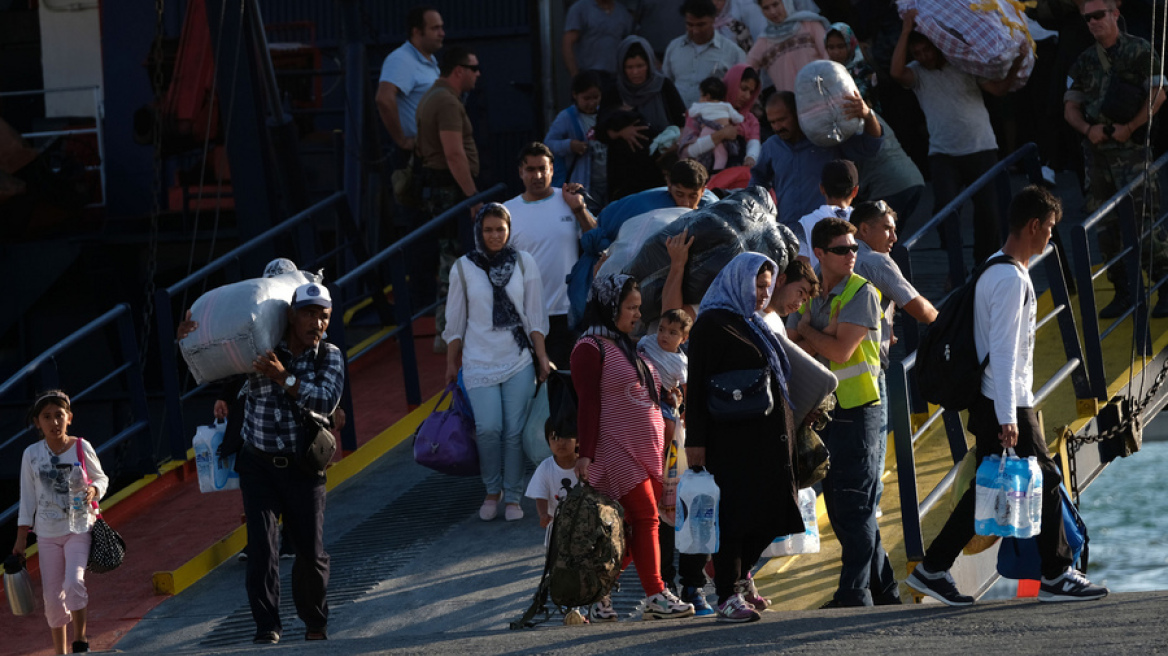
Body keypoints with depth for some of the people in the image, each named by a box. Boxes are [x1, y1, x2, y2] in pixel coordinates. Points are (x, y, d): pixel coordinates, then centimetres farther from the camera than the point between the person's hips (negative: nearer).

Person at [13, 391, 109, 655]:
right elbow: (28, 498, 6)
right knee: (53, 599, 4)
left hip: (80, 528, -2)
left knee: (74, 582, -23)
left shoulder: (82, 448, -4)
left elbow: (101, 478, 10)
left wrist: (93, 490, -14)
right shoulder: (32, 455, -1)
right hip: (48, 534, 2)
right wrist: (22, 537, 5)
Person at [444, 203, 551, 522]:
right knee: (489, 428, -12)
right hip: (479, 361, 0)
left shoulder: (524, 263, 4)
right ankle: (492, 491, 8)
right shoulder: (464, 268, 3)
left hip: (519, 361, 0)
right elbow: (455, 322, 9)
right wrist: (451, 364, 10)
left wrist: (541, 357, 3)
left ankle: (512, 496, 9)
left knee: (514, 430, -3)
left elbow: (535, 316, 7)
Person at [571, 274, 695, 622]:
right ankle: (656, 596, -14)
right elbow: (588, 404, -13)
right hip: (616, 450, -9)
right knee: (645, 516, -14)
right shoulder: (591, 348, -6)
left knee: (635, 528, 3)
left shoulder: (628, 348, 21)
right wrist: (585, 454, -18)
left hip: (647, 452, 9)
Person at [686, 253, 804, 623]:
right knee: (735, 515, -8)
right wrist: (695, 441, -18)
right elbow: (698, 386, -11)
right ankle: (729, 596, -6)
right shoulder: (713, 325, -5)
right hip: (732, 437, -8)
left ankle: (739, 576, 27)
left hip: (768, 436, 8)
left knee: (770, 512, 8)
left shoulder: (754, 326, 21)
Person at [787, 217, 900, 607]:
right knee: (839, 506, 10)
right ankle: (882, 588, 19)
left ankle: (855, 592, -9)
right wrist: (824, 333, -11)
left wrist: (807, 329, -2)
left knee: (854, 505, -9)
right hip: (824, 411, 7)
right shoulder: (809, 295, 13)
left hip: (857, 411, -7)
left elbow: (841, 351, -16)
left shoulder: (861, 292, -7)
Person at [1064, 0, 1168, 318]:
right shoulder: (1085, 61, 15)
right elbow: (1070, 107, 16)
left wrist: (1130, 127, -14)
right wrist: (1088, 129, -4)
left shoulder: (1139, 51, -1)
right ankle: (1123, 292, 13)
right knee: (1107, 226, 5)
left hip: (1132, 147, -6)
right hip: (1098, 149, 6)